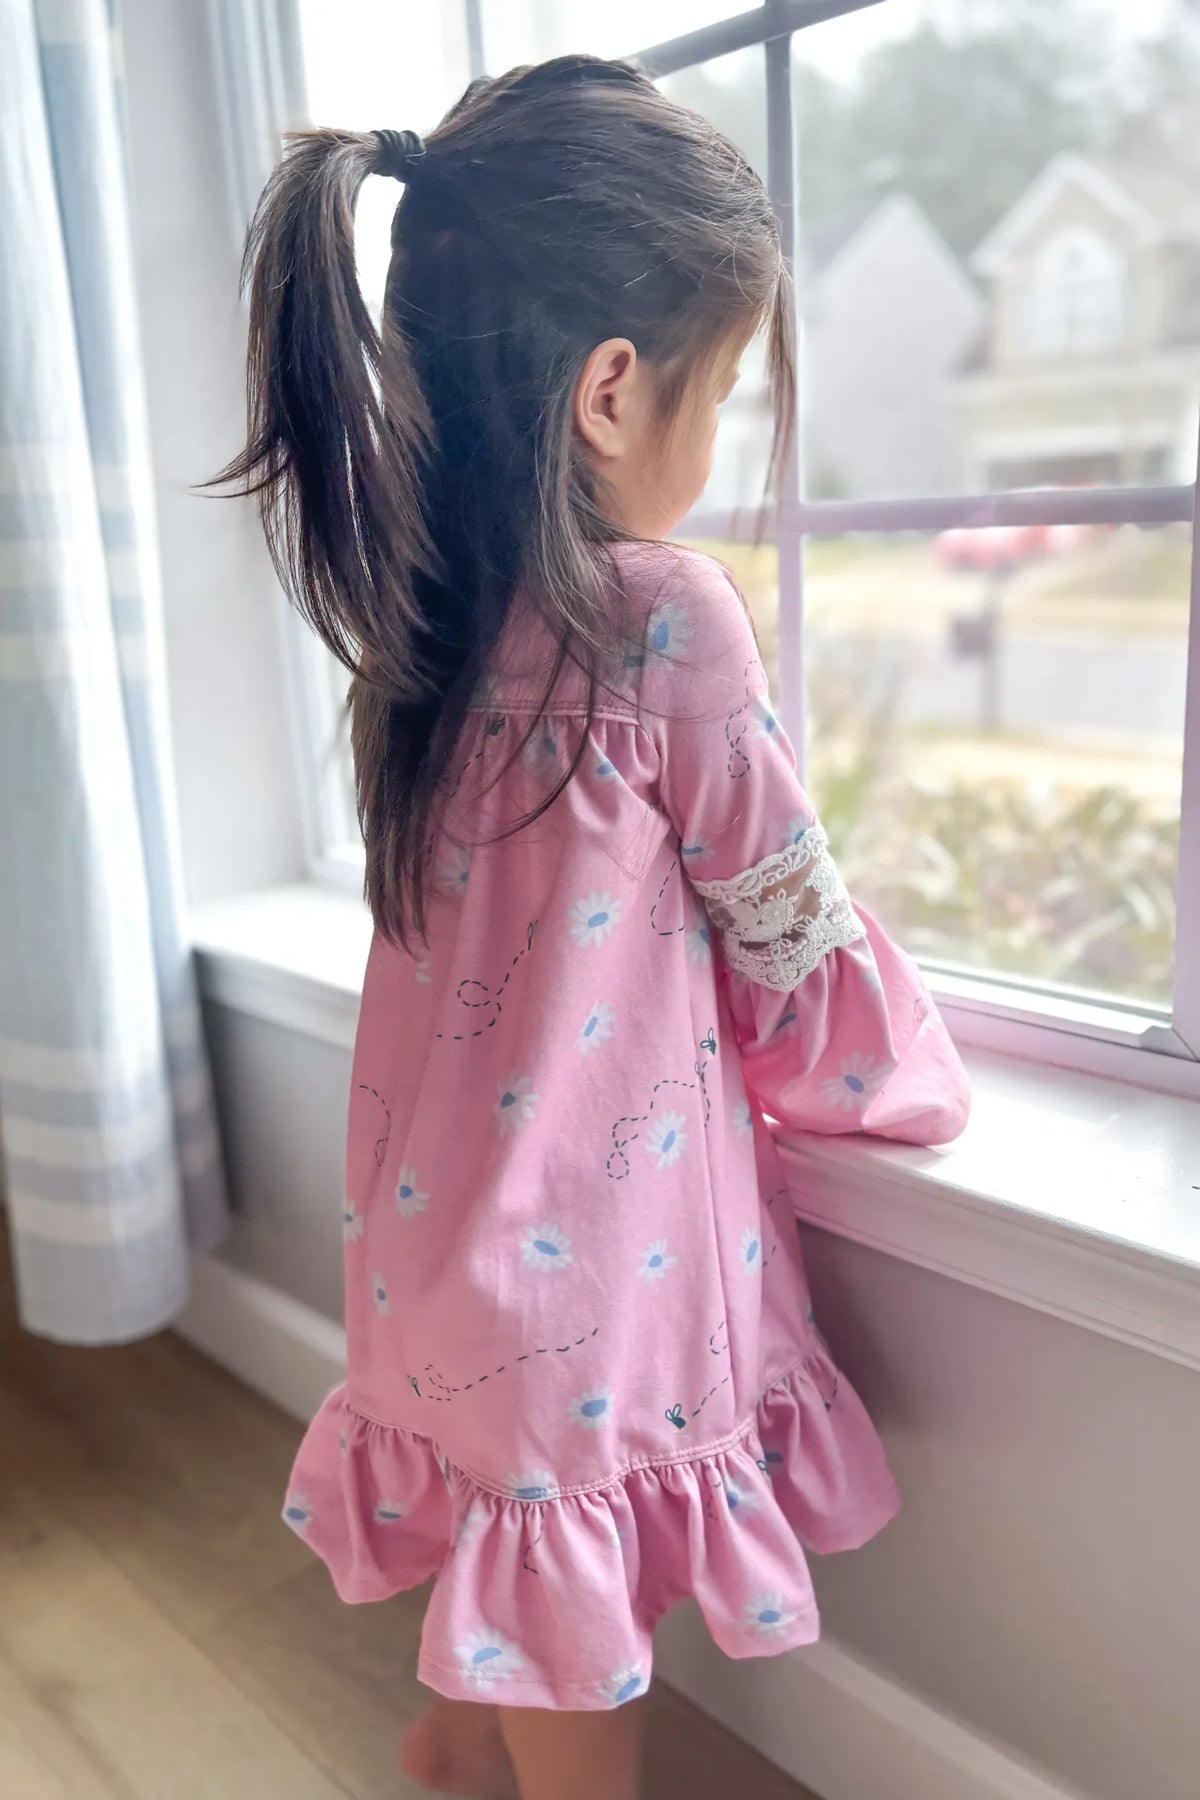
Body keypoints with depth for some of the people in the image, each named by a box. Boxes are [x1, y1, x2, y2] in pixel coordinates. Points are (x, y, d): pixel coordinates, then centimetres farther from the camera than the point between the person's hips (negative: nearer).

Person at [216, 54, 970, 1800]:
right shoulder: (666, 619, -21)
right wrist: (918, 1083, 6)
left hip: (438, 1218, 7)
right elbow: (789, 934, -11)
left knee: (518, 1520, 31)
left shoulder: (413, 605, -2)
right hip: (594, 1241, -7)